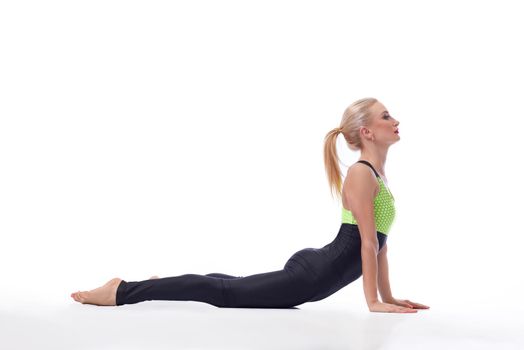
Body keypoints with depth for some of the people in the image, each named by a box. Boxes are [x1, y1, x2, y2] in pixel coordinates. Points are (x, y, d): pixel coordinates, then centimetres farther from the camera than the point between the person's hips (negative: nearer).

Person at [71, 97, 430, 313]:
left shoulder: (378, 175, 13)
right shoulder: (360, 174, -18)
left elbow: (380, 242, 17)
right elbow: (368, 241, -20)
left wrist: (388, 296, 15)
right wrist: (373, 301, -17)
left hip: (314, 271, 10)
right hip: (309, 276, -10)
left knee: (234, 286, 24)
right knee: (223, 292, -3)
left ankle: (163, 285, 38)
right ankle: (123, 290, 3)